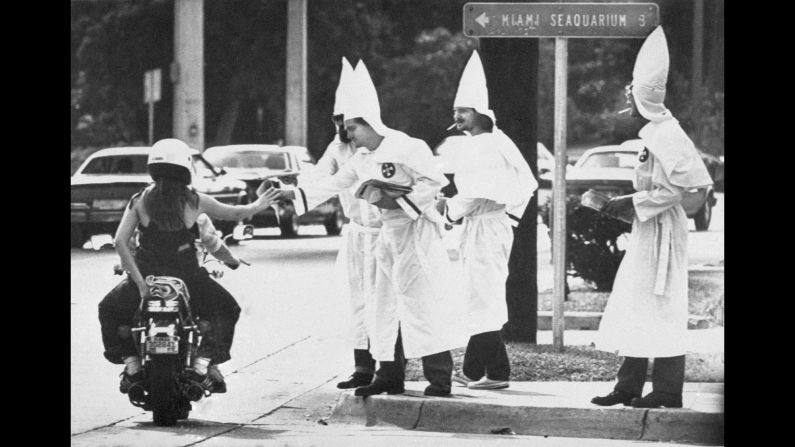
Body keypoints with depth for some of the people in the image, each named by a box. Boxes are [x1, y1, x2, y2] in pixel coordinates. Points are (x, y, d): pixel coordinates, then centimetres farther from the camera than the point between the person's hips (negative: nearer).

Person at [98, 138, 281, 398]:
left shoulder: (140, 200, 0)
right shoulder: (194, 201, -2)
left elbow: (120, 241, -9)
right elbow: (233, 213, 11)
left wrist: (139, 281, -8)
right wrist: (258, 206, 32)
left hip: (146, 277, 1)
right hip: (186, 277, -1)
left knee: (109, 310, 27)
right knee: (226, 309, 23)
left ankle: (131, 364, 12)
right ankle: (203, 362, 6)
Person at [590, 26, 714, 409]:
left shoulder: (665, 134, -17)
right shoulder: (654, 133, 13)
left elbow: (675, 187, -22)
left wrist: (633, 203, -17)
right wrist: (626, 204, 14)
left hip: (662, 230, -10)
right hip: (648, 230, 10)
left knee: (660, 307, -5)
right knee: (632, 305, 10)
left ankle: (667, 391, 0)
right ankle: (629, 387, 14)